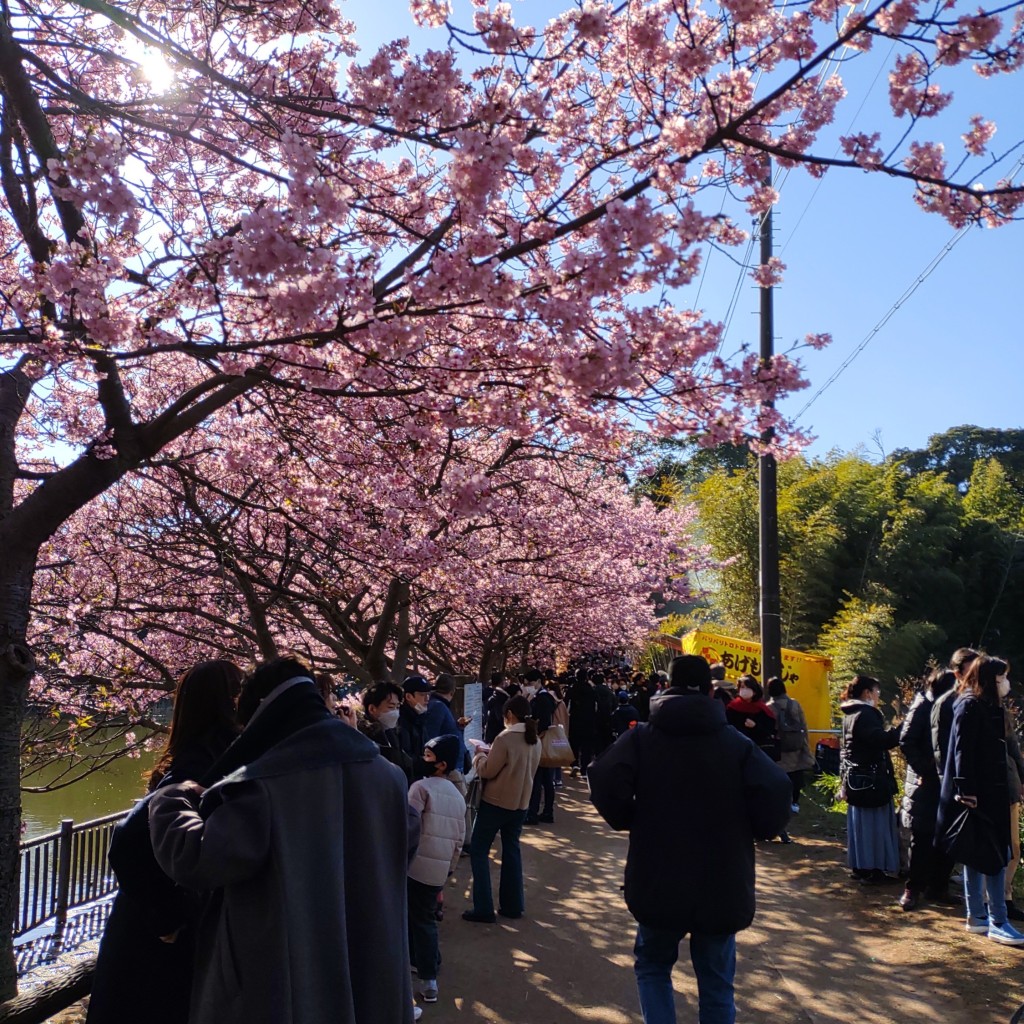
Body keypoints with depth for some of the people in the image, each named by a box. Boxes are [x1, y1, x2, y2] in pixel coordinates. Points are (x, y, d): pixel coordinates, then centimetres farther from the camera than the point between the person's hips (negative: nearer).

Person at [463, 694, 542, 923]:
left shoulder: (505, 738, -18)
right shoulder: (535, 740, 5)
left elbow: (488, 771, -14)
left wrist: (479, 756, 5)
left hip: (496, 801, -7)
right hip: (521, 802, 7)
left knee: (478, 850, 4)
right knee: (512, 849, 17)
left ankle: (483, 909, 2)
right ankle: (513, 905, 20)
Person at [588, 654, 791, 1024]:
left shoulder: (642, 737, -4)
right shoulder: (736, 743, -3)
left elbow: (605, 782, -19)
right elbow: (776, 792, -16)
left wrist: (630, 821, 0)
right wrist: (751, 832, 4)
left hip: (659, 883, 0)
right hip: (722, 888, 1)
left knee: (652, 967, 22)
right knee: (716, 984, 16)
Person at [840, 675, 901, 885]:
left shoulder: (852, 714, 14)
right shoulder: (865, 714, -17)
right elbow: (881, 740, -29)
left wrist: (892, 730, 12)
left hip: (857, 778, 10)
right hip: (870, 778, -10)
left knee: (860, 822, 14)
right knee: (872, 824, -3)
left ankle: (859, 867, 20)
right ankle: (870, 870, 2)